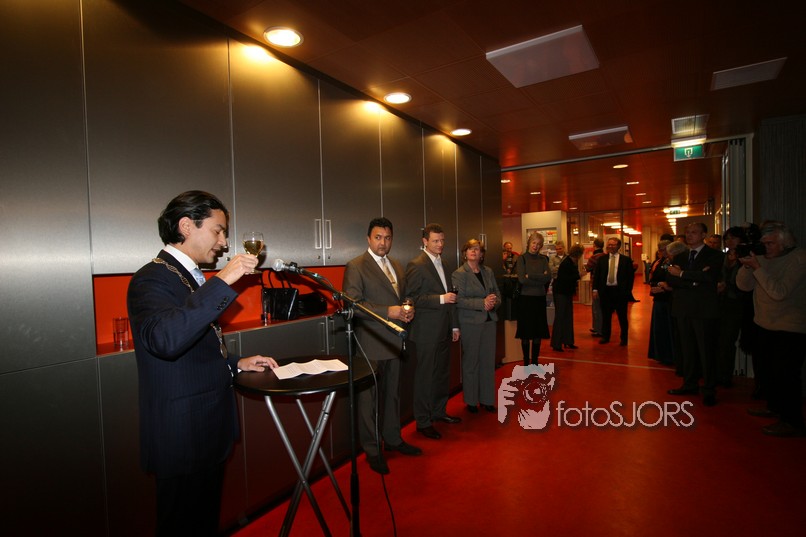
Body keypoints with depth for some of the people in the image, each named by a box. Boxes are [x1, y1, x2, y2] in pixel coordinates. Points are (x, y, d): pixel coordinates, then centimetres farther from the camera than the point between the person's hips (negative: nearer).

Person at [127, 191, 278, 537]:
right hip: (182, 435, -9)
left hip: (210, 430, 9)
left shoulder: (193, 277, 12)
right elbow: (166, 340, -39)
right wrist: (222, 282, -36)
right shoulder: (152, 278, -17)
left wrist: (236, 363, 9)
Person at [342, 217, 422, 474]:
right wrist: (387, 312, -24)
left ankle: (392, 439, 37)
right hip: (371, 344, -7)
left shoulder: (397, 267, 13)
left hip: (394, 342, 7)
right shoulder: (355, 267, -10)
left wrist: (408, 310, 0)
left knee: (392, 394, 20)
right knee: (369, 398, 4)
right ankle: (371, 450, 20)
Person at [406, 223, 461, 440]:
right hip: (427, 331, -8)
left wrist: (454, 325, 17)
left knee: (443, 374, 17)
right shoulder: (416, 265, -12)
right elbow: (413, 298, -18)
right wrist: (441, 299, -23)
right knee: (426, 377, 2)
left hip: (444, 330, 8)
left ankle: (439, 412, 34)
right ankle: (423, 421, 15)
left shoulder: (442, 264, 14)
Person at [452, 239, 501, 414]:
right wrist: (482, 303, -22)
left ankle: (486, 399, 23)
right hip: (470, 322, -5)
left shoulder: (488, 271, 11)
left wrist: (494, 302, -10)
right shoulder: (459, 274, -6)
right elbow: (459, 300, -14)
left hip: (489, 321, 5)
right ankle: (471, 401, 20)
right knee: (471, 362, 4)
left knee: (488, 361, 8)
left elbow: (497, 294, 13)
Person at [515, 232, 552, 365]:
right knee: (526, 332, 2)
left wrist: (530, 276, -13)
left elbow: (548, 278, -4)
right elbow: (522, 279, -14)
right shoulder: (522, 258, -2)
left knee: (538, 331, 8)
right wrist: (541, 279, -9)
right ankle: (526, 361, 13)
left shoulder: (543, 259, 9)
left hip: (540, 298, 4)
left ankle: (535, 360, 20)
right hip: (526, 298, -3)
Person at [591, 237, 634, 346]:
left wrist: (628, 290, -6)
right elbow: (597, 274, 7)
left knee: (622, 316, 7)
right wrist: (595, 289, -1)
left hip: (620, 291, -2)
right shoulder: (601, 259, 7)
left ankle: (624, 338, 20)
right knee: (606, 315, 10)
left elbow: (631, 276, 1)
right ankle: (605, 337, 22)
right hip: (605, 290, 2)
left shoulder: (626, 260, 2)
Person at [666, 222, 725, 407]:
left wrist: (682, 274, -12)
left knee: (706, 350, 2)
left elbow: (709, 276, -20)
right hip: (683, 309, 5)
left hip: (704, 310, -5)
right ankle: (690, 384, 23)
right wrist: (693, 280, -16)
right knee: (687, 350, 12)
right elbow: (670, 279, 0)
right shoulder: (679, 257, 13)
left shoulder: (714, 256, -2)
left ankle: (709, 390, 12)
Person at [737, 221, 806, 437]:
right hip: (765, 326, 7)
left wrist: (757, 268, -27)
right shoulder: (763, 259, 4)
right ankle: (774, 406, 36)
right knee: (773, 369, 19)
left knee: (785, 374, -5)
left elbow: (780, 292, -24)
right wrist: (747, 266, -16)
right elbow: (743, 285, -1)